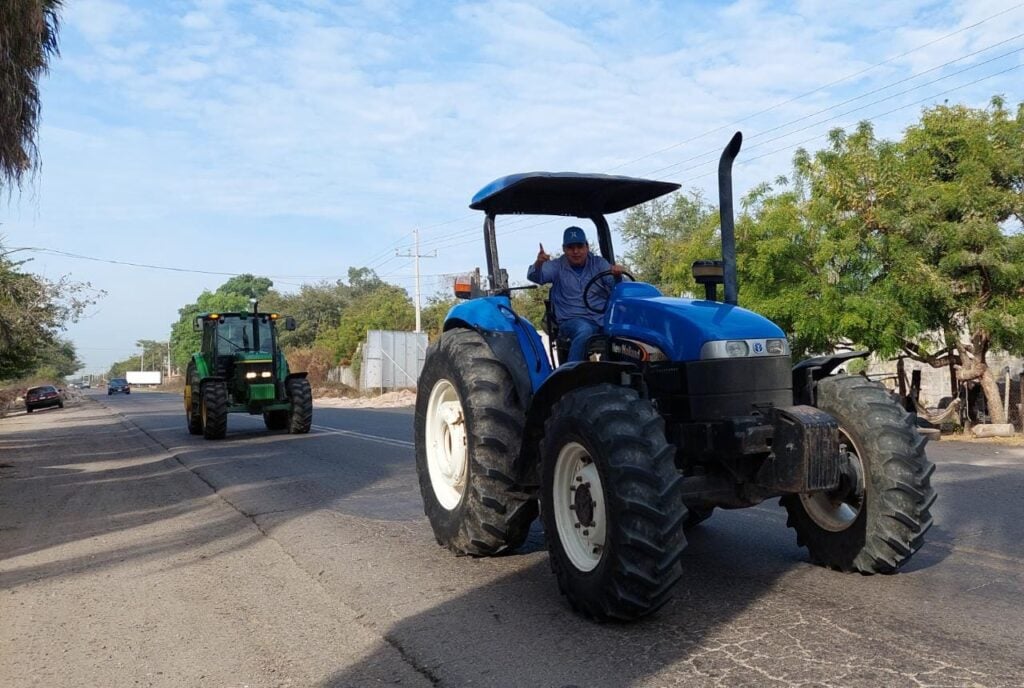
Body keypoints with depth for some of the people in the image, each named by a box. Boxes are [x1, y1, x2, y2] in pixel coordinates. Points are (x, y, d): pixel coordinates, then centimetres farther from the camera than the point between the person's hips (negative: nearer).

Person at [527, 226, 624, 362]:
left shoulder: (599, 263, 14)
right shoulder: (557, 267, 8)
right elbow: (535, 277, -9)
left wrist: (617, 274, -23)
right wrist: (538, 264, -34)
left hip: (603, 317, 2)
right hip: (572, 320, -2)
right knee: (585, 331, -36)